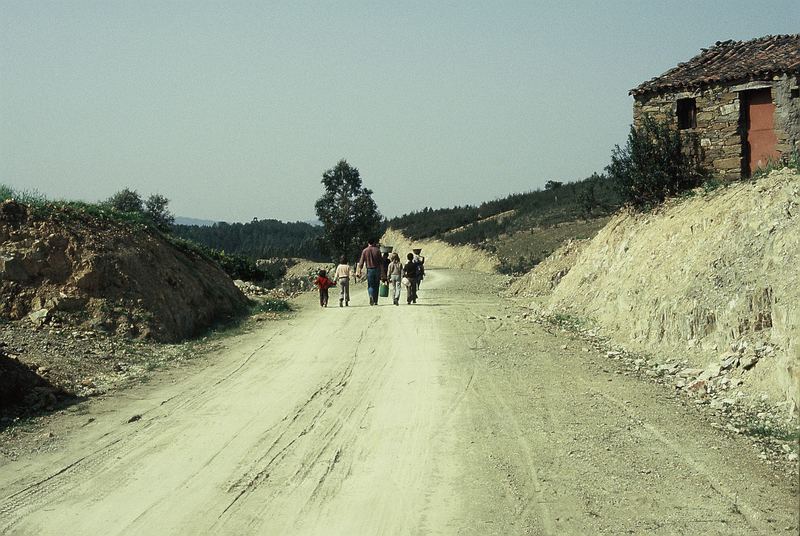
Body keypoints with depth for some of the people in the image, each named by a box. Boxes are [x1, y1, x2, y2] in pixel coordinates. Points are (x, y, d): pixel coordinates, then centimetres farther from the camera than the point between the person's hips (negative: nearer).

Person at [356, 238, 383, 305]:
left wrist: (359, 270, -1)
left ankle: (371, 296, -24)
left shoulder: (365, 251, -1)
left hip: (369, 270, -1)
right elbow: (381, 261, 0)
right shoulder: (377, 250, -1)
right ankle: (375, 301, 12)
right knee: (376, 285, 10)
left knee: (370, 285, 4)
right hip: (377, 269, 1)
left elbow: (361, 262, -3)